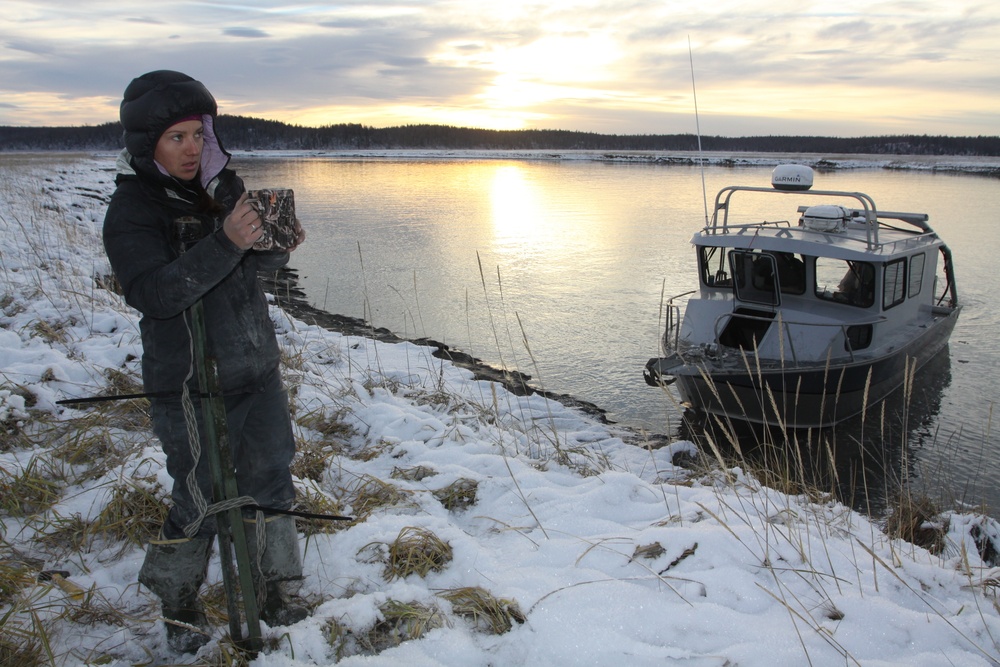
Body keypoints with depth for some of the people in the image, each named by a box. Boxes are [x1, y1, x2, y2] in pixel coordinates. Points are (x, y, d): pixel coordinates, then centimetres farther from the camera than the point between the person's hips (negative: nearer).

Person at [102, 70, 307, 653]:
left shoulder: (223, 184, 4)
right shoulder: (132, 207, -13)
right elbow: (154, 294, -25)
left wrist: (277, 245, -12)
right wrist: (225, 243, -35)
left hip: (257, 368, 6)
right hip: (190, 384, -5)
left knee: (270, 480, 13)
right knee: (201, 498, 5)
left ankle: (278, 587, 32)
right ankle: (178, 603, 31)